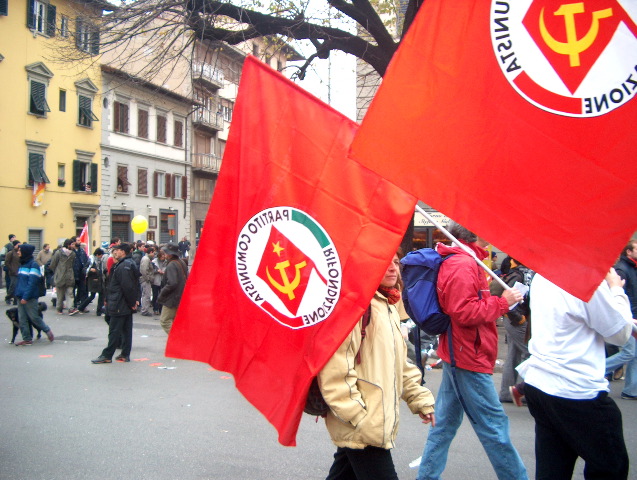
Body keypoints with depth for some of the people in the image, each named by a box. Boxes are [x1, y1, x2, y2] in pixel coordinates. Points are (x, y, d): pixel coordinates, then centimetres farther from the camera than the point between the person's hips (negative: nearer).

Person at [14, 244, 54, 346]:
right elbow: (19, 281, 18)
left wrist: (26, 297, -20)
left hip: (30, 298, -8)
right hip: (21, 298, 8)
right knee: (22, 319, 6)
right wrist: (18, 293, 9)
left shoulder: (33, 264, -11)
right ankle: (27, 339, 11)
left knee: (34, 317, -1)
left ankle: (48, 331, 18)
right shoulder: (22, 264, 15)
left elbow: (32, 282, -16)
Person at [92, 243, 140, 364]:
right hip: (127, 306, 10)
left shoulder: (123, 266, -18)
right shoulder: (131, 264, 14)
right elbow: (136, 285, 18)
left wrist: (132, 302, -14)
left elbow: (127, 286, -22)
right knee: (127, 330, 11)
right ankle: (125, 354, 16)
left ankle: (107, 356, 2)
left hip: (119, 305, -10)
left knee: (114, 330, -4)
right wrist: (134, 300, 14)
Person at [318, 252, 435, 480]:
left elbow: (400, 364, 22)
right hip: (360, 427, -10)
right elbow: (336, 369, -23)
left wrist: (420, 398, 14)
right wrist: (358, 417, -21)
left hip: (378, 425, 10)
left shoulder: (388, 308, 16)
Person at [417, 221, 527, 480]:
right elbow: (463, 312, -25)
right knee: (494, 425, 1)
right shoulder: (463, 264, -19)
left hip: (458, 355, 11)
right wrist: (502, 302, -17)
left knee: (446, 422, 15)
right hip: (468, 357, -11)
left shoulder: (464, 260, 15)